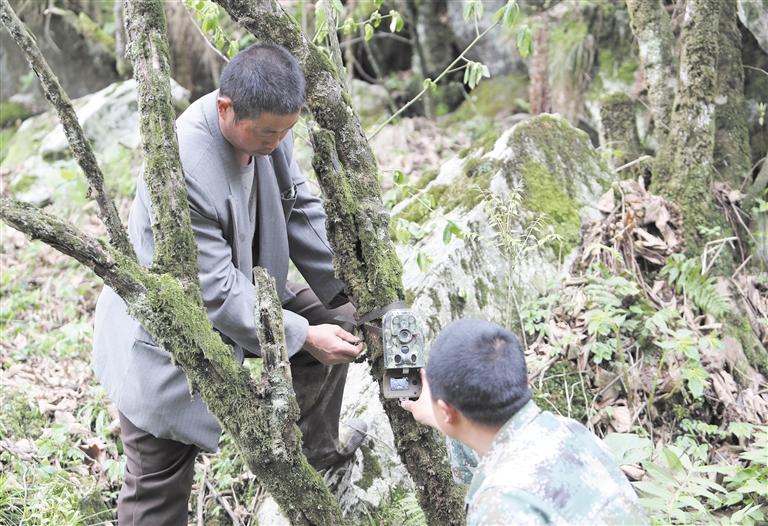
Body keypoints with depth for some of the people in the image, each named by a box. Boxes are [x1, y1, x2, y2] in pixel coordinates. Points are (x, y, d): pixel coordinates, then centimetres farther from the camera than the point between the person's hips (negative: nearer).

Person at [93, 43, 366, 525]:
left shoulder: (267, 122, -15)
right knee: (161, 487, 3)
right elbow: (216, 292, -31)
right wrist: (301, 335, -26)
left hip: (239, 288, 8)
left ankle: (317, 455, 32)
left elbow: (299, 208, -1)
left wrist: (346, 290, -4)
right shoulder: (181, 170, -38)